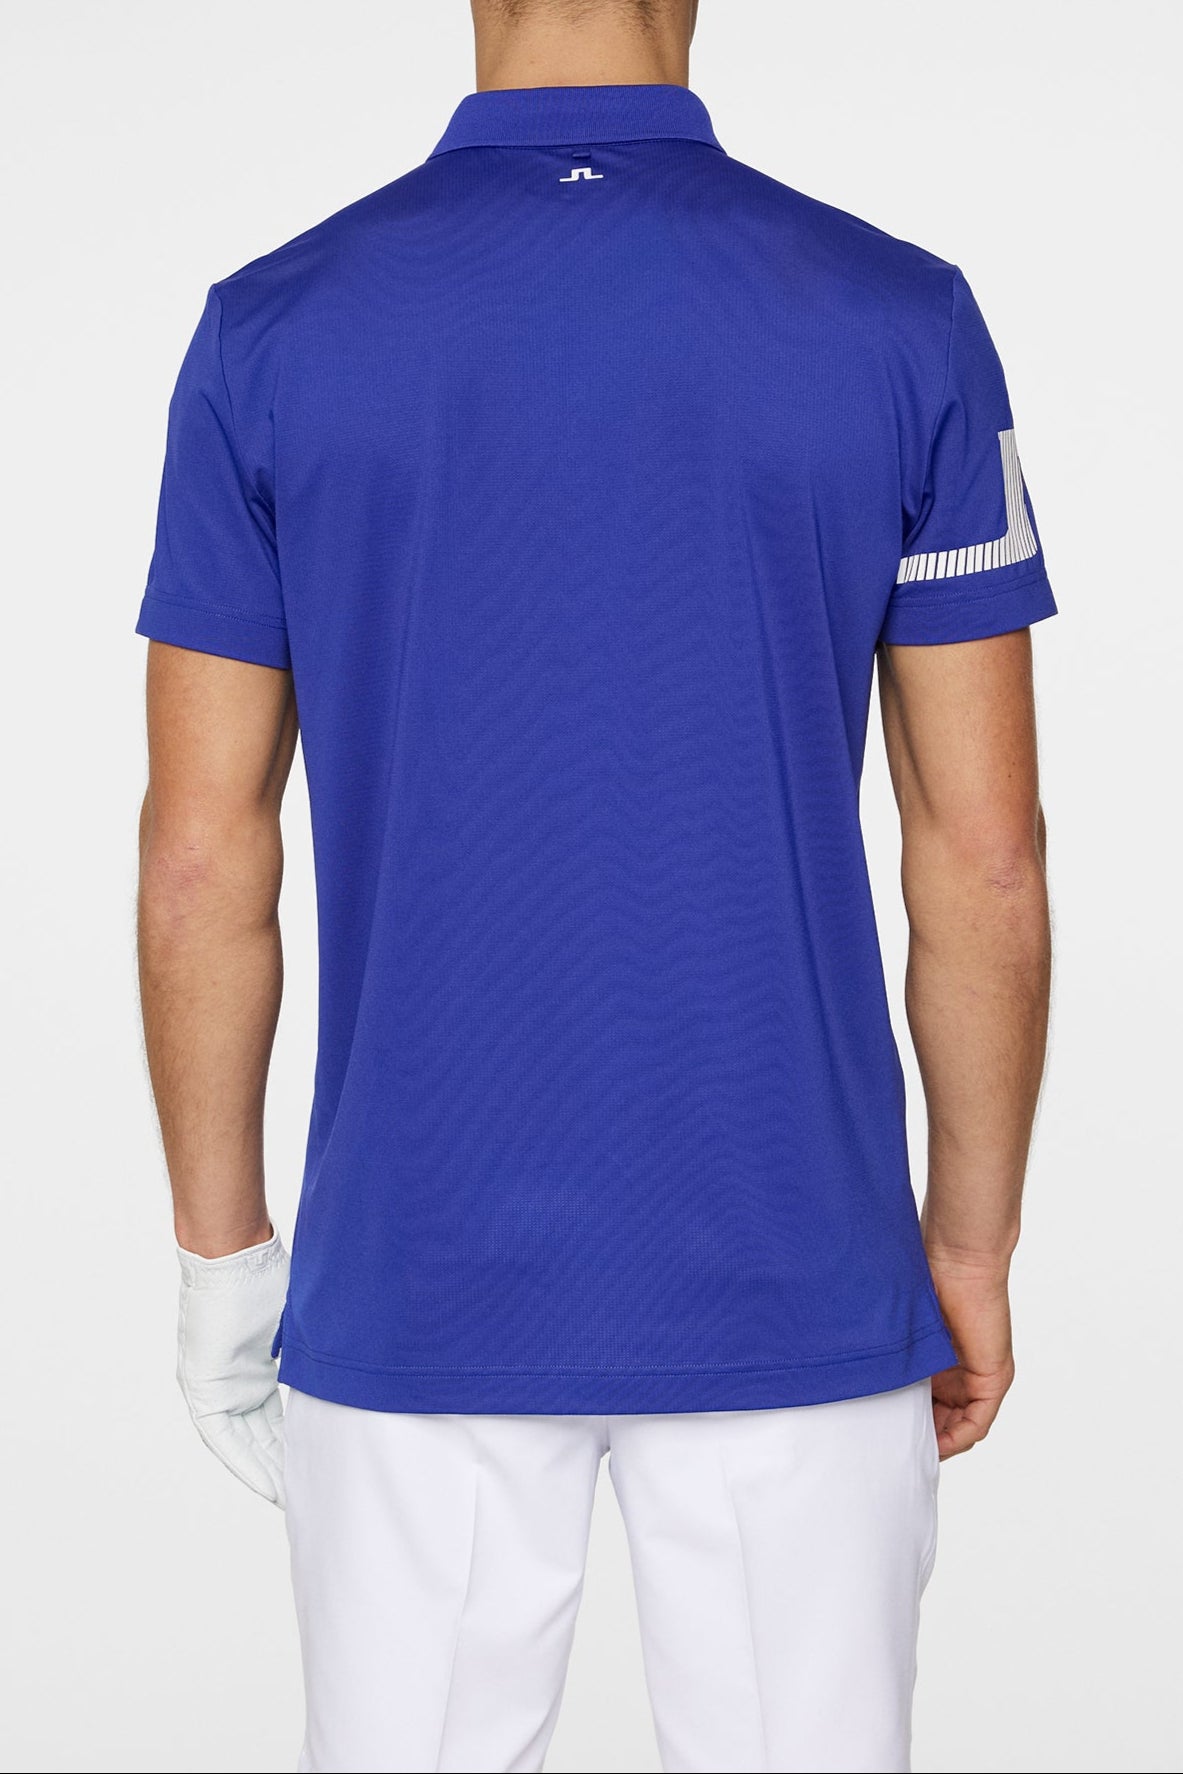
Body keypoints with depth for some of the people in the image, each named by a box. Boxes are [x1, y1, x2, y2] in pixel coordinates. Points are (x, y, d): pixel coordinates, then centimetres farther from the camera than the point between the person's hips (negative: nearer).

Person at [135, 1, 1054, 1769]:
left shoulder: (270, 331, -5)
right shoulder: (902, 322, -6)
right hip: (791, 1289, 0)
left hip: (419, 1285, 1)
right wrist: (972, 1245, 8)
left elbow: (203, 859, -3)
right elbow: (985, 857, -5)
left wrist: (222, 1254, 8)